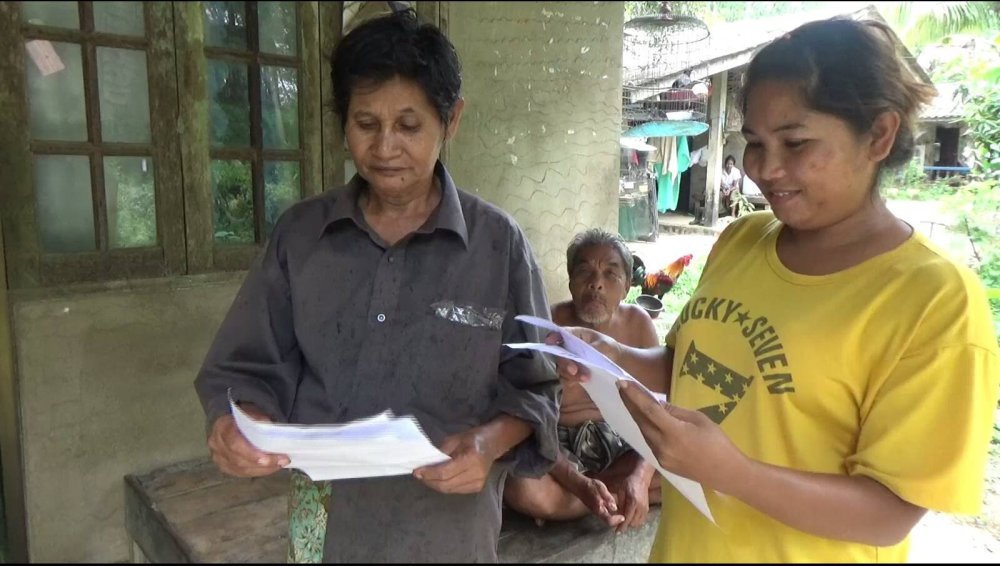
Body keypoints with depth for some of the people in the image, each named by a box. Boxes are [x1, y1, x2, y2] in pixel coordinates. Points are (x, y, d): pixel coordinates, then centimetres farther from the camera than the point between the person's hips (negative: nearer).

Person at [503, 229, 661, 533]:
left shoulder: (638, 324, -9)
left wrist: (640, 476, -26)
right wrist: (580, 484, -37)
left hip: (619, 440, 4)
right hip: (559, 444, -3)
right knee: (522, 489, -35)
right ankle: (619, 496, -12)